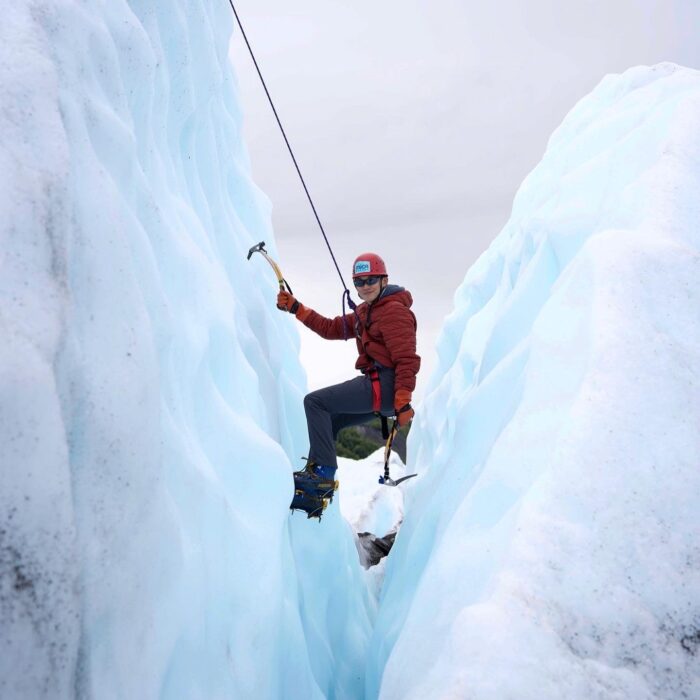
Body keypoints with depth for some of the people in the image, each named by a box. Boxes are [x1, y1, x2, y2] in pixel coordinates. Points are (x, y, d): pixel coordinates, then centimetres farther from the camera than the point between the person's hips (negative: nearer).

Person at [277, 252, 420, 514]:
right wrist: (295, 308, 15)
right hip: (375, 386, 10)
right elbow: (332, 328, 20)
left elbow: (407, 360, -17)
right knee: (327, 418, 21)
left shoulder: (394, 311, -10)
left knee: (315, 402, -12)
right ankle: (317, 478, 18)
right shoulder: (365, 311, 21)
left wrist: (402, 403, -23)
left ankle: (325, 474, -14)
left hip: (383, 385, -10)